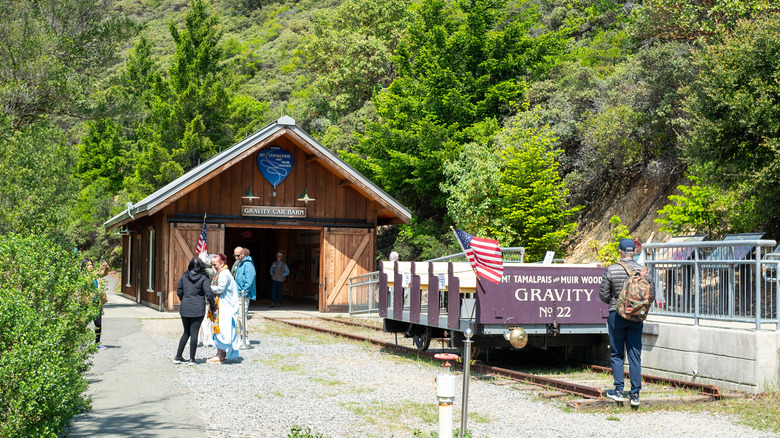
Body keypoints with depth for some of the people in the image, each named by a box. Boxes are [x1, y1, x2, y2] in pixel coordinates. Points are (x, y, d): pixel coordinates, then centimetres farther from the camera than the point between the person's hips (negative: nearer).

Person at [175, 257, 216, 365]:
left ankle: (178, 357, 15)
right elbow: (209, 293, -14)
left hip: (185, 308, 4)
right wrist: (213, 306, -1)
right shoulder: (203, 278, -8)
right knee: (194, 333, 2)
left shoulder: (184, 276, 3)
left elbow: (179, 291, 8)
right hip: (198, 309, -4)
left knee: (186, 332, 16)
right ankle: (192, 359, 4)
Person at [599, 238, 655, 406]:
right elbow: (651, 296, 2)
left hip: (616, 315, -2)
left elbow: (603, 295, -5)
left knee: (617, 355, 9)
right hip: (636, 317, 2)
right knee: (635, 355, 6)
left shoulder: (611, 270, -10)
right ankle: (635, 394, 6)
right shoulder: (645, 271, -3)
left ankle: (618, 390, 7)